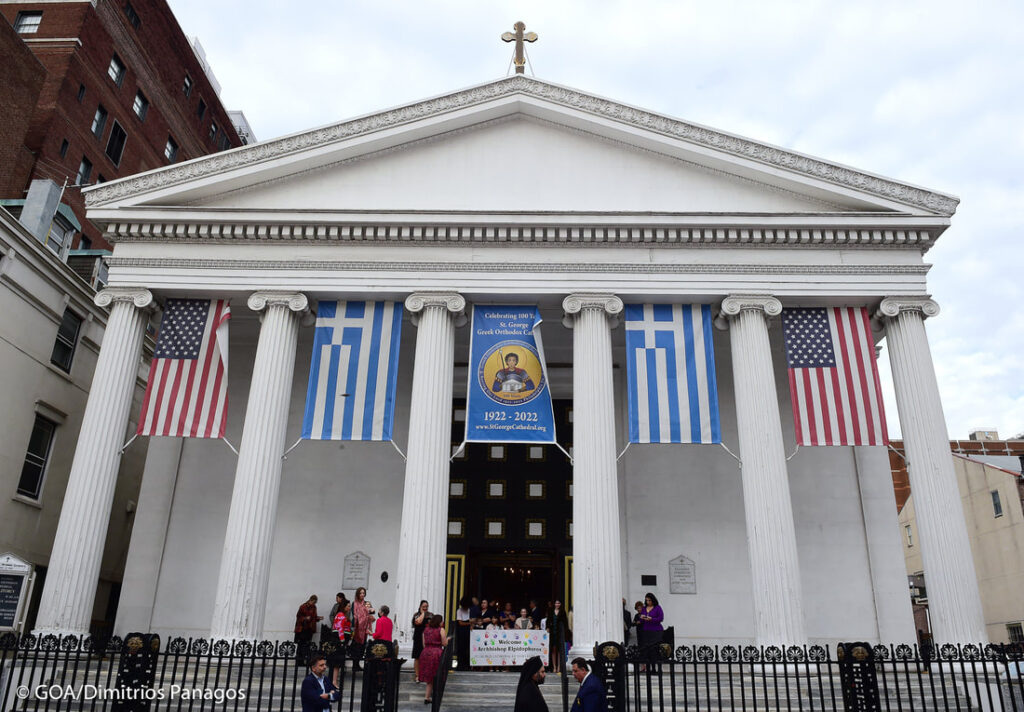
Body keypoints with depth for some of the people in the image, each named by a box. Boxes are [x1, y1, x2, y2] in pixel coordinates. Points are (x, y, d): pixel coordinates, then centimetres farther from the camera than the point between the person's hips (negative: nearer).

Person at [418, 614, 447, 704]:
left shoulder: (426, 630, 12)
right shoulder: (441, 630, -4)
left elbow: (424, 644, 12)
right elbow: (444, 643, -5)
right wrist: (447, 639, 13)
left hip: (426, 653, 5)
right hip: (437, 653, -5)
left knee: (429, 676, 13)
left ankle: (427, 696, 11)